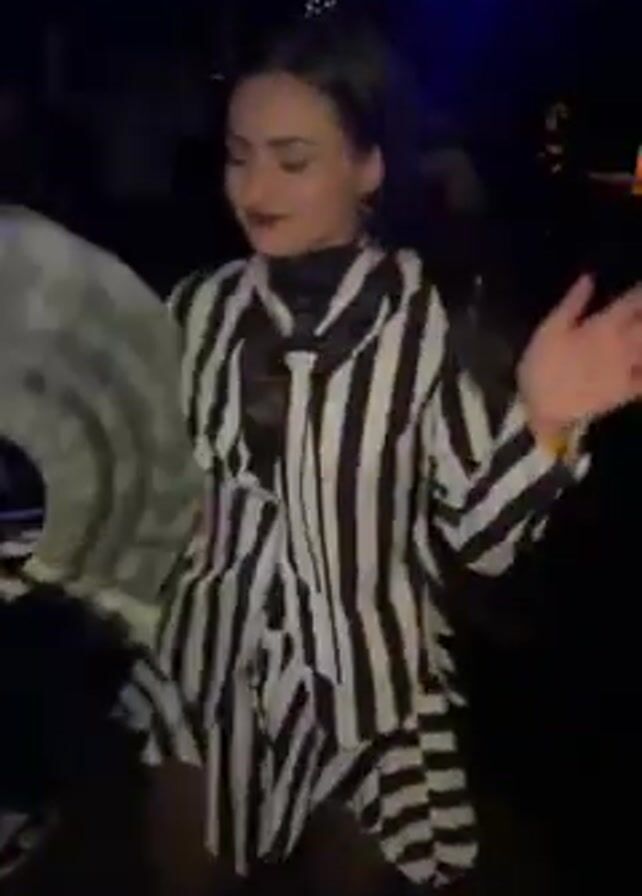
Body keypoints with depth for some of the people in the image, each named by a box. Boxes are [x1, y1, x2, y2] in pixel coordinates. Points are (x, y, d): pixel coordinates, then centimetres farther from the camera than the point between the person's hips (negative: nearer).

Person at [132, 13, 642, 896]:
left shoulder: (430, 318, -16)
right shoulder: (201, 308, -3)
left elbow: (481, 536, -15)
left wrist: (543, 425, -30)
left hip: (367, 695, -3)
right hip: (209, 682, 4)